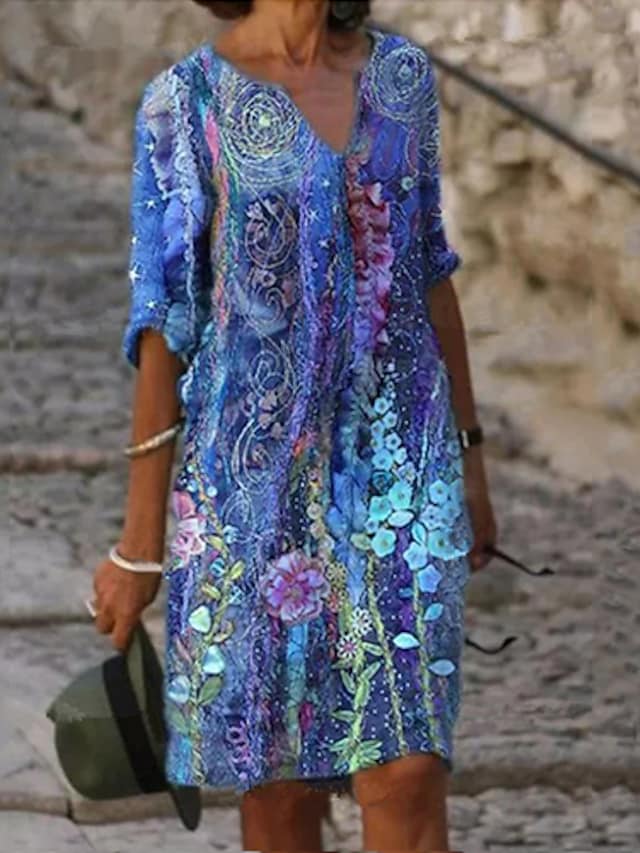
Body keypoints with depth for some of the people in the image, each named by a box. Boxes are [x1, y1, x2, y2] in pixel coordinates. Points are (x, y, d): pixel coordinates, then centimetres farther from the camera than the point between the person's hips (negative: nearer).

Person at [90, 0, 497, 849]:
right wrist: (139, 542, -4)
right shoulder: (184, 104, -7)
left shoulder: (401, 72, 5)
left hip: (393, 463, 3)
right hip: (255, 470, -2)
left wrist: (469, 459, 15)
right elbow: (163, 325, -5)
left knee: (408, 773, -6)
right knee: (283, 780, 7)